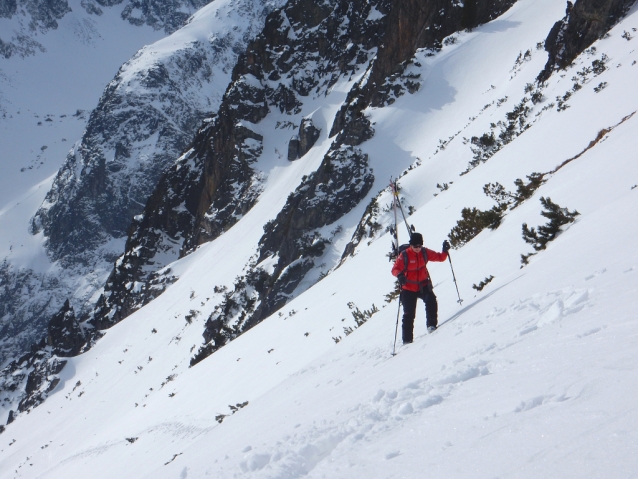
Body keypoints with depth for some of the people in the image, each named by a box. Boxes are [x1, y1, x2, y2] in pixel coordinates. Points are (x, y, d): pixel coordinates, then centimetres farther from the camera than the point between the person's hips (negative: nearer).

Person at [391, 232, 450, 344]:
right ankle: (407, 340, 10)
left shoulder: (424, 252, -3)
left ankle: (432, 325, -16)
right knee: (409, 314, 1)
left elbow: (439, 257, 4)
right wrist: (400, 275, -37)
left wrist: (445, 251, -15)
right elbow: (395, 269, -16)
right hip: (409, 288, -2)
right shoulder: (404, 255, -14)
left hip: (423, 285, 3)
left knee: (431, 301, -26)